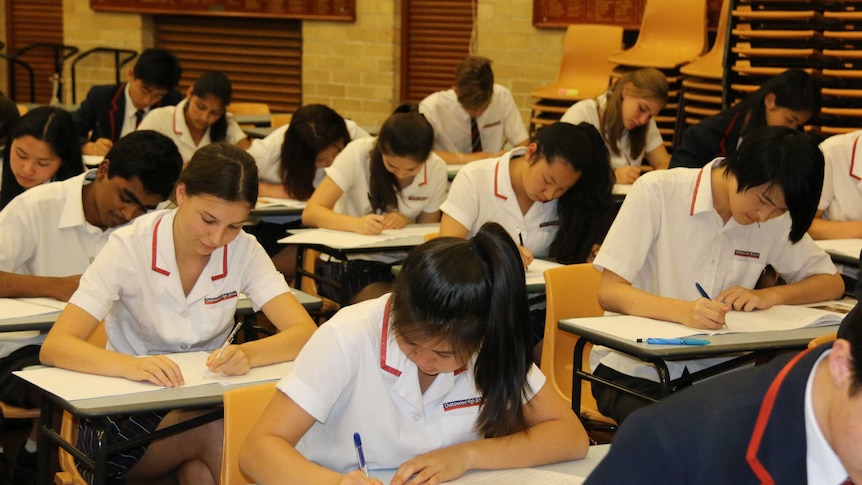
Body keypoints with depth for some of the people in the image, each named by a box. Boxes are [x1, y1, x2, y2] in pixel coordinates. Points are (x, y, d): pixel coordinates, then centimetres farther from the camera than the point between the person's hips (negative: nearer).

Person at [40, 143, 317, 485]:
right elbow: (54, 347, -21)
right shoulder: (129, 247, -12)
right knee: (212, 432, -29)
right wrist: (132, 366, -40)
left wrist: (247, 354, -34)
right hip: (125, 415, -2)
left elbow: (305, 333, -13)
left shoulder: (243, 250, -3)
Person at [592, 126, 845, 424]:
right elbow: (608, 292, -16)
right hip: (635, 370, -5)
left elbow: (832, 283, 10)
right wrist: (684, 311, -34)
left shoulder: (775, 218, 3)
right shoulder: (657, 192, -12)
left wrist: (769, 296, -10)